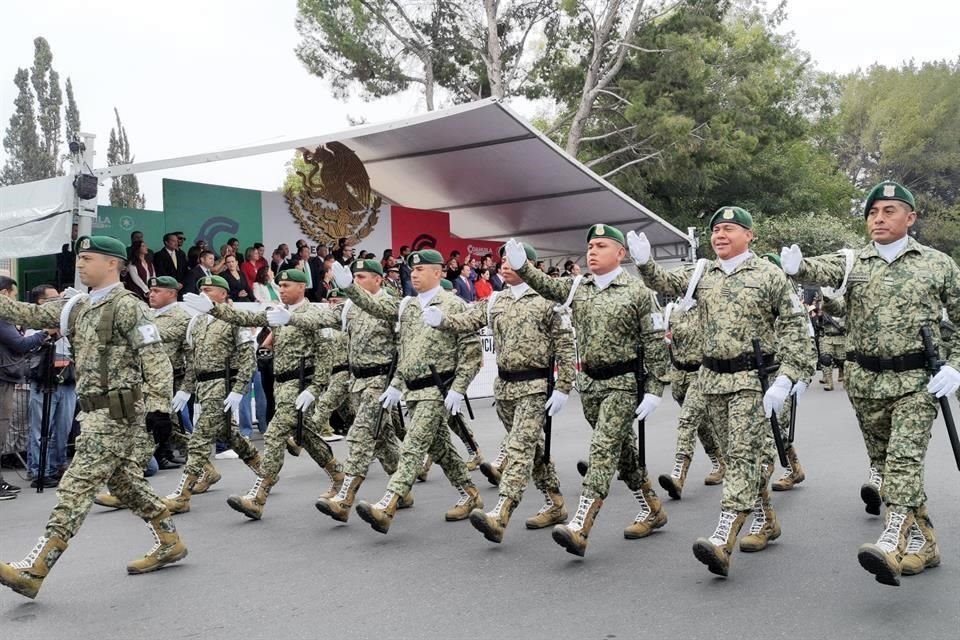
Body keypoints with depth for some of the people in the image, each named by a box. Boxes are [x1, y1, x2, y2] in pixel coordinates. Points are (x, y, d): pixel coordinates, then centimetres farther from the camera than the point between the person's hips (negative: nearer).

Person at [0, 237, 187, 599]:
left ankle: (33, 571, -9)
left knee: (78, 485, -9)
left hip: (116, 412, -9)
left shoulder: (126, 306, -11)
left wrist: (156, 405, -23)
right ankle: (169, 543, 26)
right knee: (124, 479, 14)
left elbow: (155, 358, -16)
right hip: (95, 411, 9)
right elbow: (30, 314, 15)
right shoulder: (79, 307, 15)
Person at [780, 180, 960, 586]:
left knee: (905, 458, -18)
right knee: (882, 459, 12)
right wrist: (797, 267, -40)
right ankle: (921, 543, 30)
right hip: (865, 380, 3)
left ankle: (892, 545, -28)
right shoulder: (853, 262, 5)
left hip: (916, 380, -3)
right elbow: (822, 270, -17)